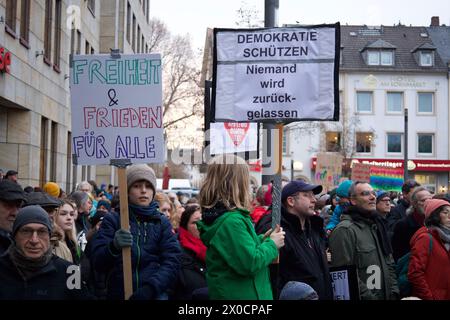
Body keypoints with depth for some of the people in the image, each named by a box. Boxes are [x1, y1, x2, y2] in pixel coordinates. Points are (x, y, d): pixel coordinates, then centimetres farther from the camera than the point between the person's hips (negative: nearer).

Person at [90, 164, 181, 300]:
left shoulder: (162, 222, 9)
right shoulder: (112, 220, 7)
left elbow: (172, 262, 0)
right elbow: (97, 262, -1)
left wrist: (151, 287, -15)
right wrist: (113, 247, -21)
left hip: (154, 294, 0)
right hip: (118, 293, 1)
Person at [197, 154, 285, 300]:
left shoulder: (216, 216, 6)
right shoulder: (232, 221, -24)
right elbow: (250, 263, -26)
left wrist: (261, 239, 5)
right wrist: (272, 244, -11)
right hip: (239, 294, -10)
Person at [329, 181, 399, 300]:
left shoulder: (377, 224, 13)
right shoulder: (345, 230, -15)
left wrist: (393, 291, 6)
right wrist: (367, 296, -20)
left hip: (385, 295, 8)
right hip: (362, 297, -8)